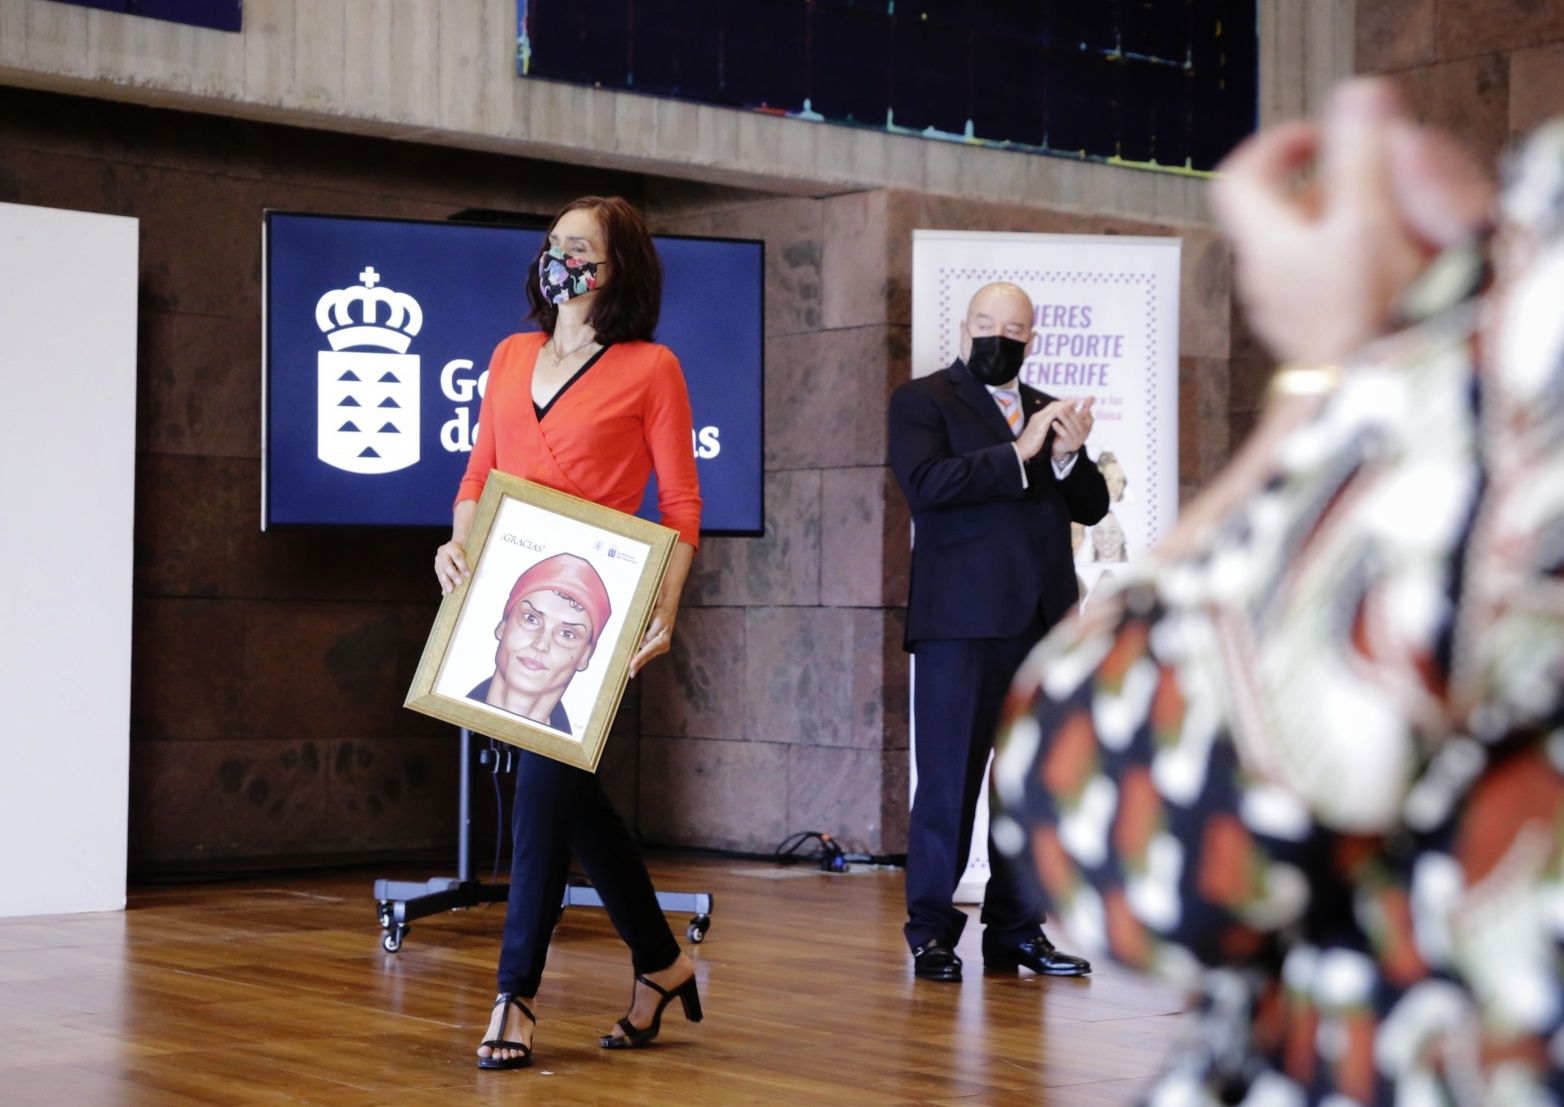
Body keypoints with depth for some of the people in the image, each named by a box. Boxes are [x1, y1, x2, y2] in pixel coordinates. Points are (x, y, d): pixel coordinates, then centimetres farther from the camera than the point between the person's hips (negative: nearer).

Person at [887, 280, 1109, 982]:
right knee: (949, 781, -2)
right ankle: (931, 932, 5)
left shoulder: (1048, 413, 19)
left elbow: (1091, 507, 13)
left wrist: (1069, 457, -7)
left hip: (1042, 622, 6)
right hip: (962, 621, -5)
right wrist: (1019, 453, -17)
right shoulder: (922, 401, 2)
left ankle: (1016, 929, 15)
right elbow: (926, 483, -15)